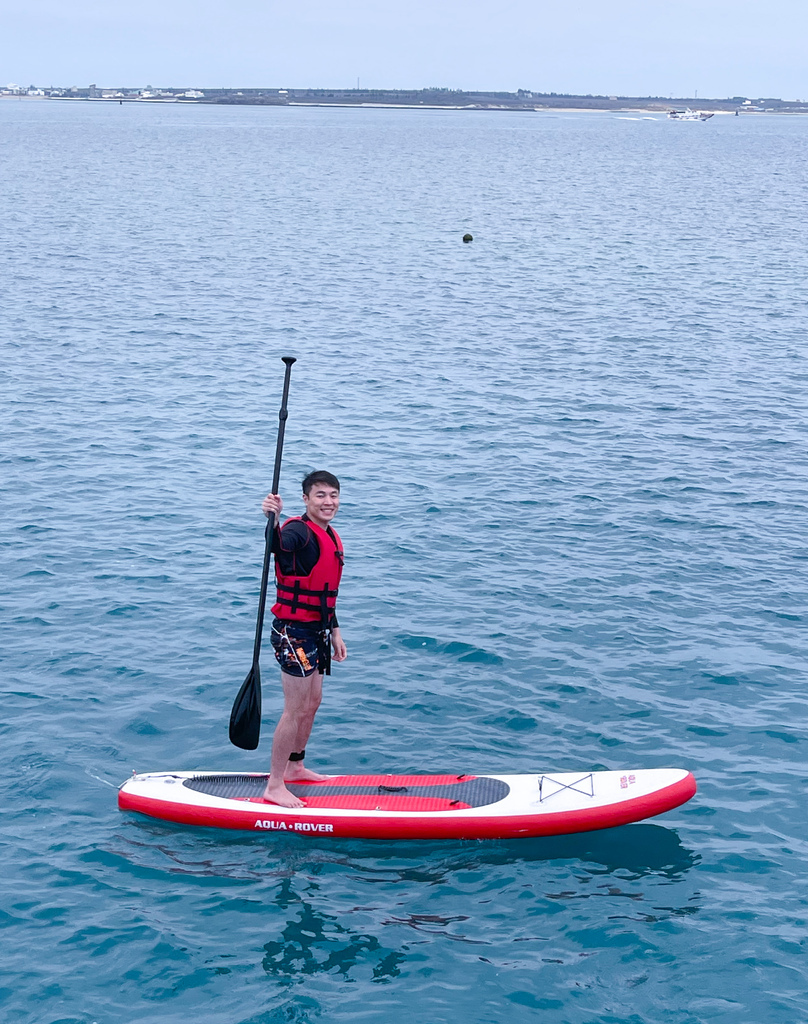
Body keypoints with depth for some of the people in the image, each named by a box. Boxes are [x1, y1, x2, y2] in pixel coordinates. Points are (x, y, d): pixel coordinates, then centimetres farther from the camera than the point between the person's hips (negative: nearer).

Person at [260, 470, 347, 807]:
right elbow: (279, 545, -43)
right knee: (296, 710, -6)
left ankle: (295, 767, 36)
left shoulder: (331, 538, 12)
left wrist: (334, 631, 21)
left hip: (315, 631, 9)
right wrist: (273, 522, -63)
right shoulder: (299, 532, -17)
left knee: (312, 702, 19)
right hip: (293, 632, -9)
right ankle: (274, 787, 2)